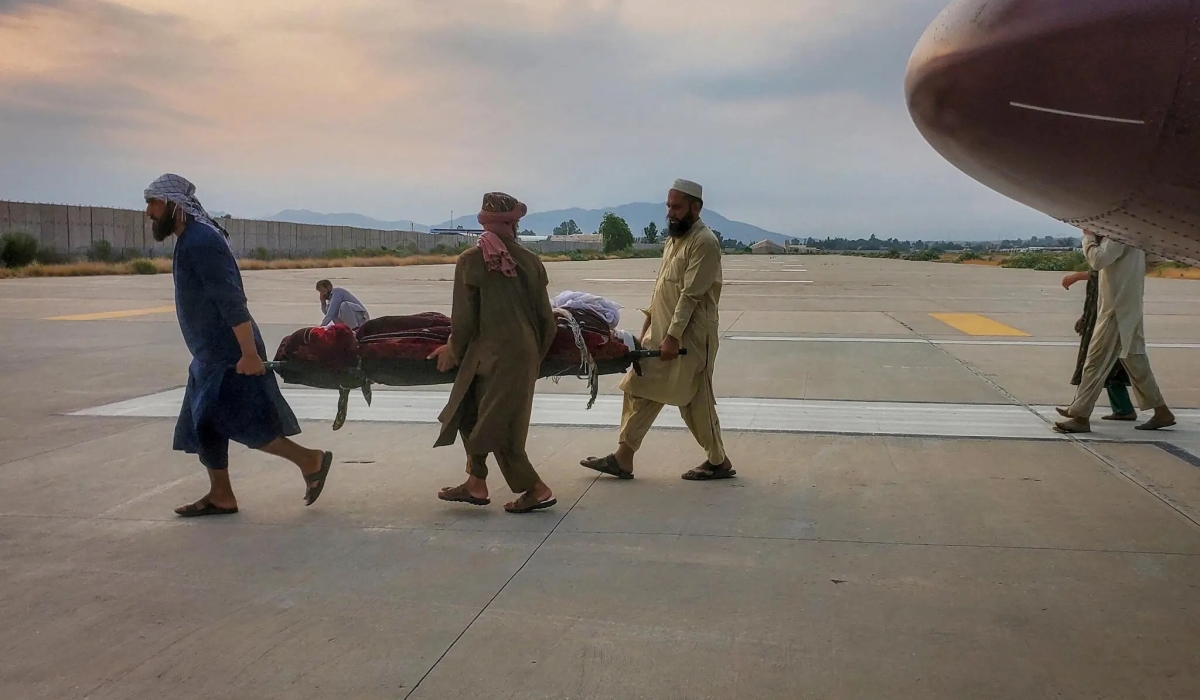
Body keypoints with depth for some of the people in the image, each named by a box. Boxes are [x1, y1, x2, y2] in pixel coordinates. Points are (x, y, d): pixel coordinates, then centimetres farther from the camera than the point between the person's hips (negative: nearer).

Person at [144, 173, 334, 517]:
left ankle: (310, 460, 1)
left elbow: (231, 300, -24)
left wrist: (249, 354, -28)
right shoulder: (190, 239, 14)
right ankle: (220, 496, 19)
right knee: (204, 425, 11)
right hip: (212, 354, 10)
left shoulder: (201, 241, -18)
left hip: (230, 355, -10)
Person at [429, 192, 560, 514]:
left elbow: (463, 317, -8)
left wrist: (453, 351, 9)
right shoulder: (530, 261, 1)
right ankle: (476, 484, 27)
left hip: (491, 354, -6)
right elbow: (546, 319, 4)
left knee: (493, 426, 5)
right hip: (524, 354, 6)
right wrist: (536, 355, 19)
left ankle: (536, 489, 7)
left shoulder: (471, 260, -10)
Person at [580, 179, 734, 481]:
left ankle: (719, 462, 17)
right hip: (660, 331, 9)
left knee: (695, 400, 1)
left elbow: (691, 294, -21)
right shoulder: (675, 237, 13)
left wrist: (673, 336, -22)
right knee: (639, 390, 8)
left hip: (688, 336, -9)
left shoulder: (704, 242, -16)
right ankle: (623, 458, 14)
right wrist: (649, 321, 16)